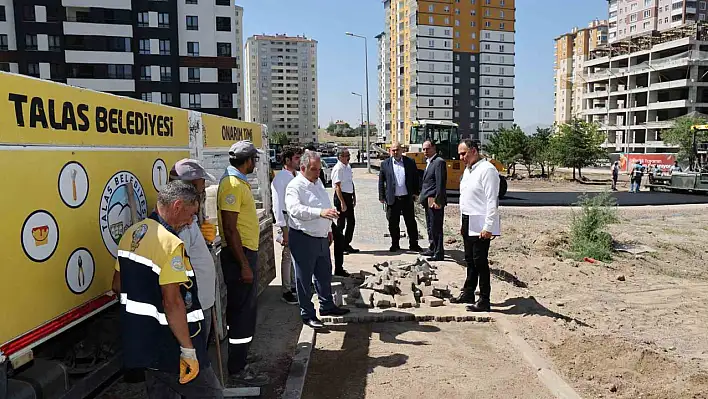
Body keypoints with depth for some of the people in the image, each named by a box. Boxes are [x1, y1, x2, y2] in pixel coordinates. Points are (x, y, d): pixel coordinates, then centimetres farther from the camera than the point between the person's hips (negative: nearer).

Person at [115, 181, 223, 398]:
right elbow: (172, 302, -26)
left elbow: (118, 286, 15)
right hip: (169, 348, -9)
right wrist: (188, 349, -21)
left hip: (142, 343, 9)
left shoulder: (132, 234, 6)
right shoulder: (169, 242, -22)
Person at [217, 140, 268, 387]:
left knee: (243, 309, 19)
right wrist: (244, 265, -23)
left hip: (246, 252, 10)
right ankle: (238, 370, 10)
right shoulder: (232, 184, -18)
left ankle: (240, 356, 34)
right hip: (239, 255, -10)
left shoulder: (239, 181, 13)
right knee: (242, 311, -2)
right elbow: (229, 229, -23)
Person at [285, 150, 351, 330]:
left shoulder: (318, 182, 11)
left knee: (325, 274, 19)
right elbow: (294, 209, -34)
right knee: (304, 278, 6)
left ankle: (327, 306, 36)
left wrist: (329, 229, 23)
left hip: (321, 237, 8)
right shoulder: (295, 186, -17)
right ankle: (307, 314, 18)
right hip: (303, 239, -8)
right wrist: (320, 212, -45)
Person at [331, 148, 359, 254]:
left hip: (349, 196, 9)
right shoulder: (338, 169, -16)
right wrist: (342, 202, -22)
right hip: (341, 196, -9)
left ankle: (346, 244, 25)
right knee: (341, 223, 0)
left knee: (351, 221, 13)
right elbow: (337, 187, -20)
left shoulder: (348, 166, 12)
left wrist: (354, 196, 19)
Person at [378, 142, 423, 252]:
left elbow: (416, 178, 8)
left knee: (411, 222, 7)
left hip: (407, 198, 0)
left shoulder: (410, 162, 4)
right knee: (393, 223, 6)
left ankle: (413, 244, 17)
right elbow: (381, 181, 4)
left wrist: (416, 192, 2)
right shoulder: (385, 164, 3)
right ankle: (395, 244, 19)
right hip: (392, 199, 0)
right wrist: (382, 197, 0)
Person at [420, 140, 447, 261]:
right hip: (428, 201, 10)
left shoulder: (439, 162, -12)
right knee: (430, 227, 16)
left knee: (436, 227, -6)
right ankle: (433, 249, 26)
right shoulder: (429, 163, 19)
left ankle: (439, 253, -1)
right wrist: (423, 197, 16)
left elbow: (440, 183, -18)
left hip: (435, 201, -10)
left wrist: (437, 201, -21)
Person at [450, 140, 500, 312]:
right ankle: (468, 293, 28)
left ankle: (484, 301, 5)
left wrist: (488, 227, -21)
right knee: (470, 260, 17)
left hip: (480, 225, -9)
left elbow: (492, 201, -18)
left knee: (480, 262, -3)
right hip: (468, 223, 9)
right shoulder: (467, 170, 15)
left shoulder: (487, 170, -14)